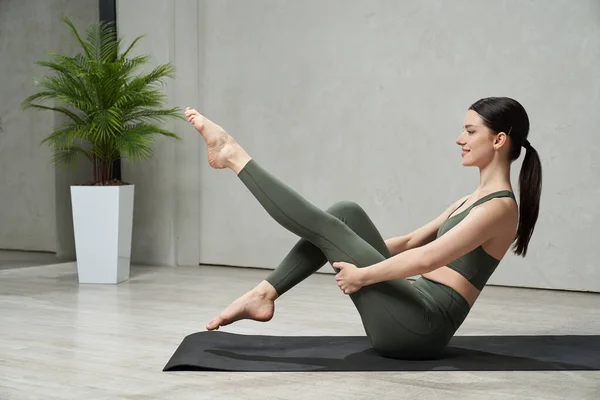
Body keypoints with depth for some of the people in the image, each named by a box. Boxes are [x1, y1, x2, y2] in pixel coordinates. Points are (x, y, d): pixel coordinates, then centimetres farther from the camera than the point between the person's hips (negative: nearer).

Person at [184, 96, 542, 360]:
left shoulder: (499, 206, -13)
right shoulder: (475, 200, 18)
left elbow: (426, 258, -23)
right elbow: (413, 240, 24)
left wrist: (362, 275, -14)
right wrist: (355, 249, 21)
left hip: (419, 325, -9)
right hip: (414, 319, 9)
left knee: (324, 226, -9)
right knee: (346, 214, 3)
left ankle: (235, 156, 5)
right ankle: (264, 295, 0)